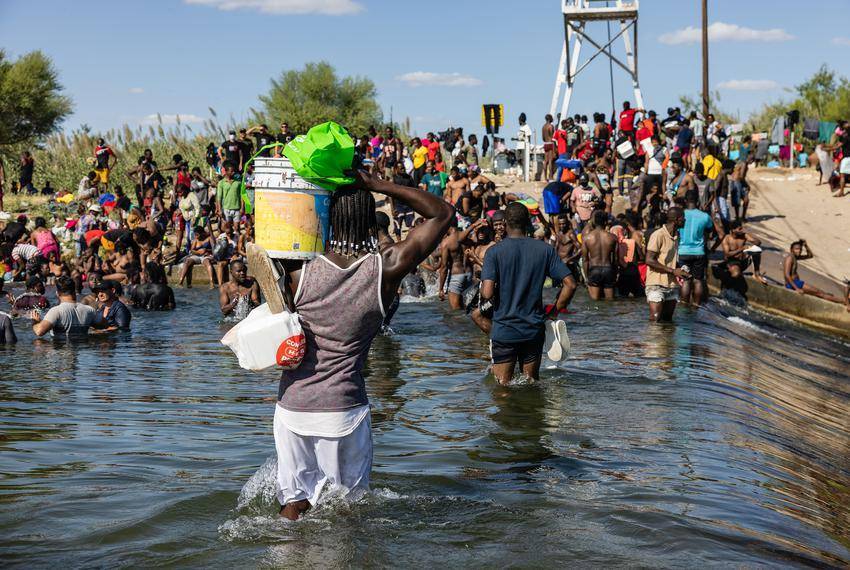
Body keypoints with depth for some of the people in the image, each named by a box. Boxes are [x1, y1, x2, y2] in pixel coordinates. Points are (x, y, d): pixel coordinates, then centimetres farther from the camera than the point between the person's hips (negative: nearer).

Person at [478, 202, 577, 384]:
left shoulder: (495, 251, -9)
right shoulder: (545, 249, 0)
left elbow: (487, 293, -19)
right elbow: (570, 285, -4)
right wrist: (554, 312, 7)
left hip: (504, 330, -2)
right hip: (534, 329, 2)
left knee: (503, 388, 8)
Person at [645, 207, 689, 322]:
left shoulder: (676, 235, 13)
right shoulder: (658, 235, -12)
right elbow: (649, 260, -17)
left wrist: (681, 271, 5)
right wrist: (673, 271, -17)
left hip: (672, 286, 8)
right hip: (657, 284, -8)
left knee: (667, 321, 8)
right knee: (654, 321, -12)